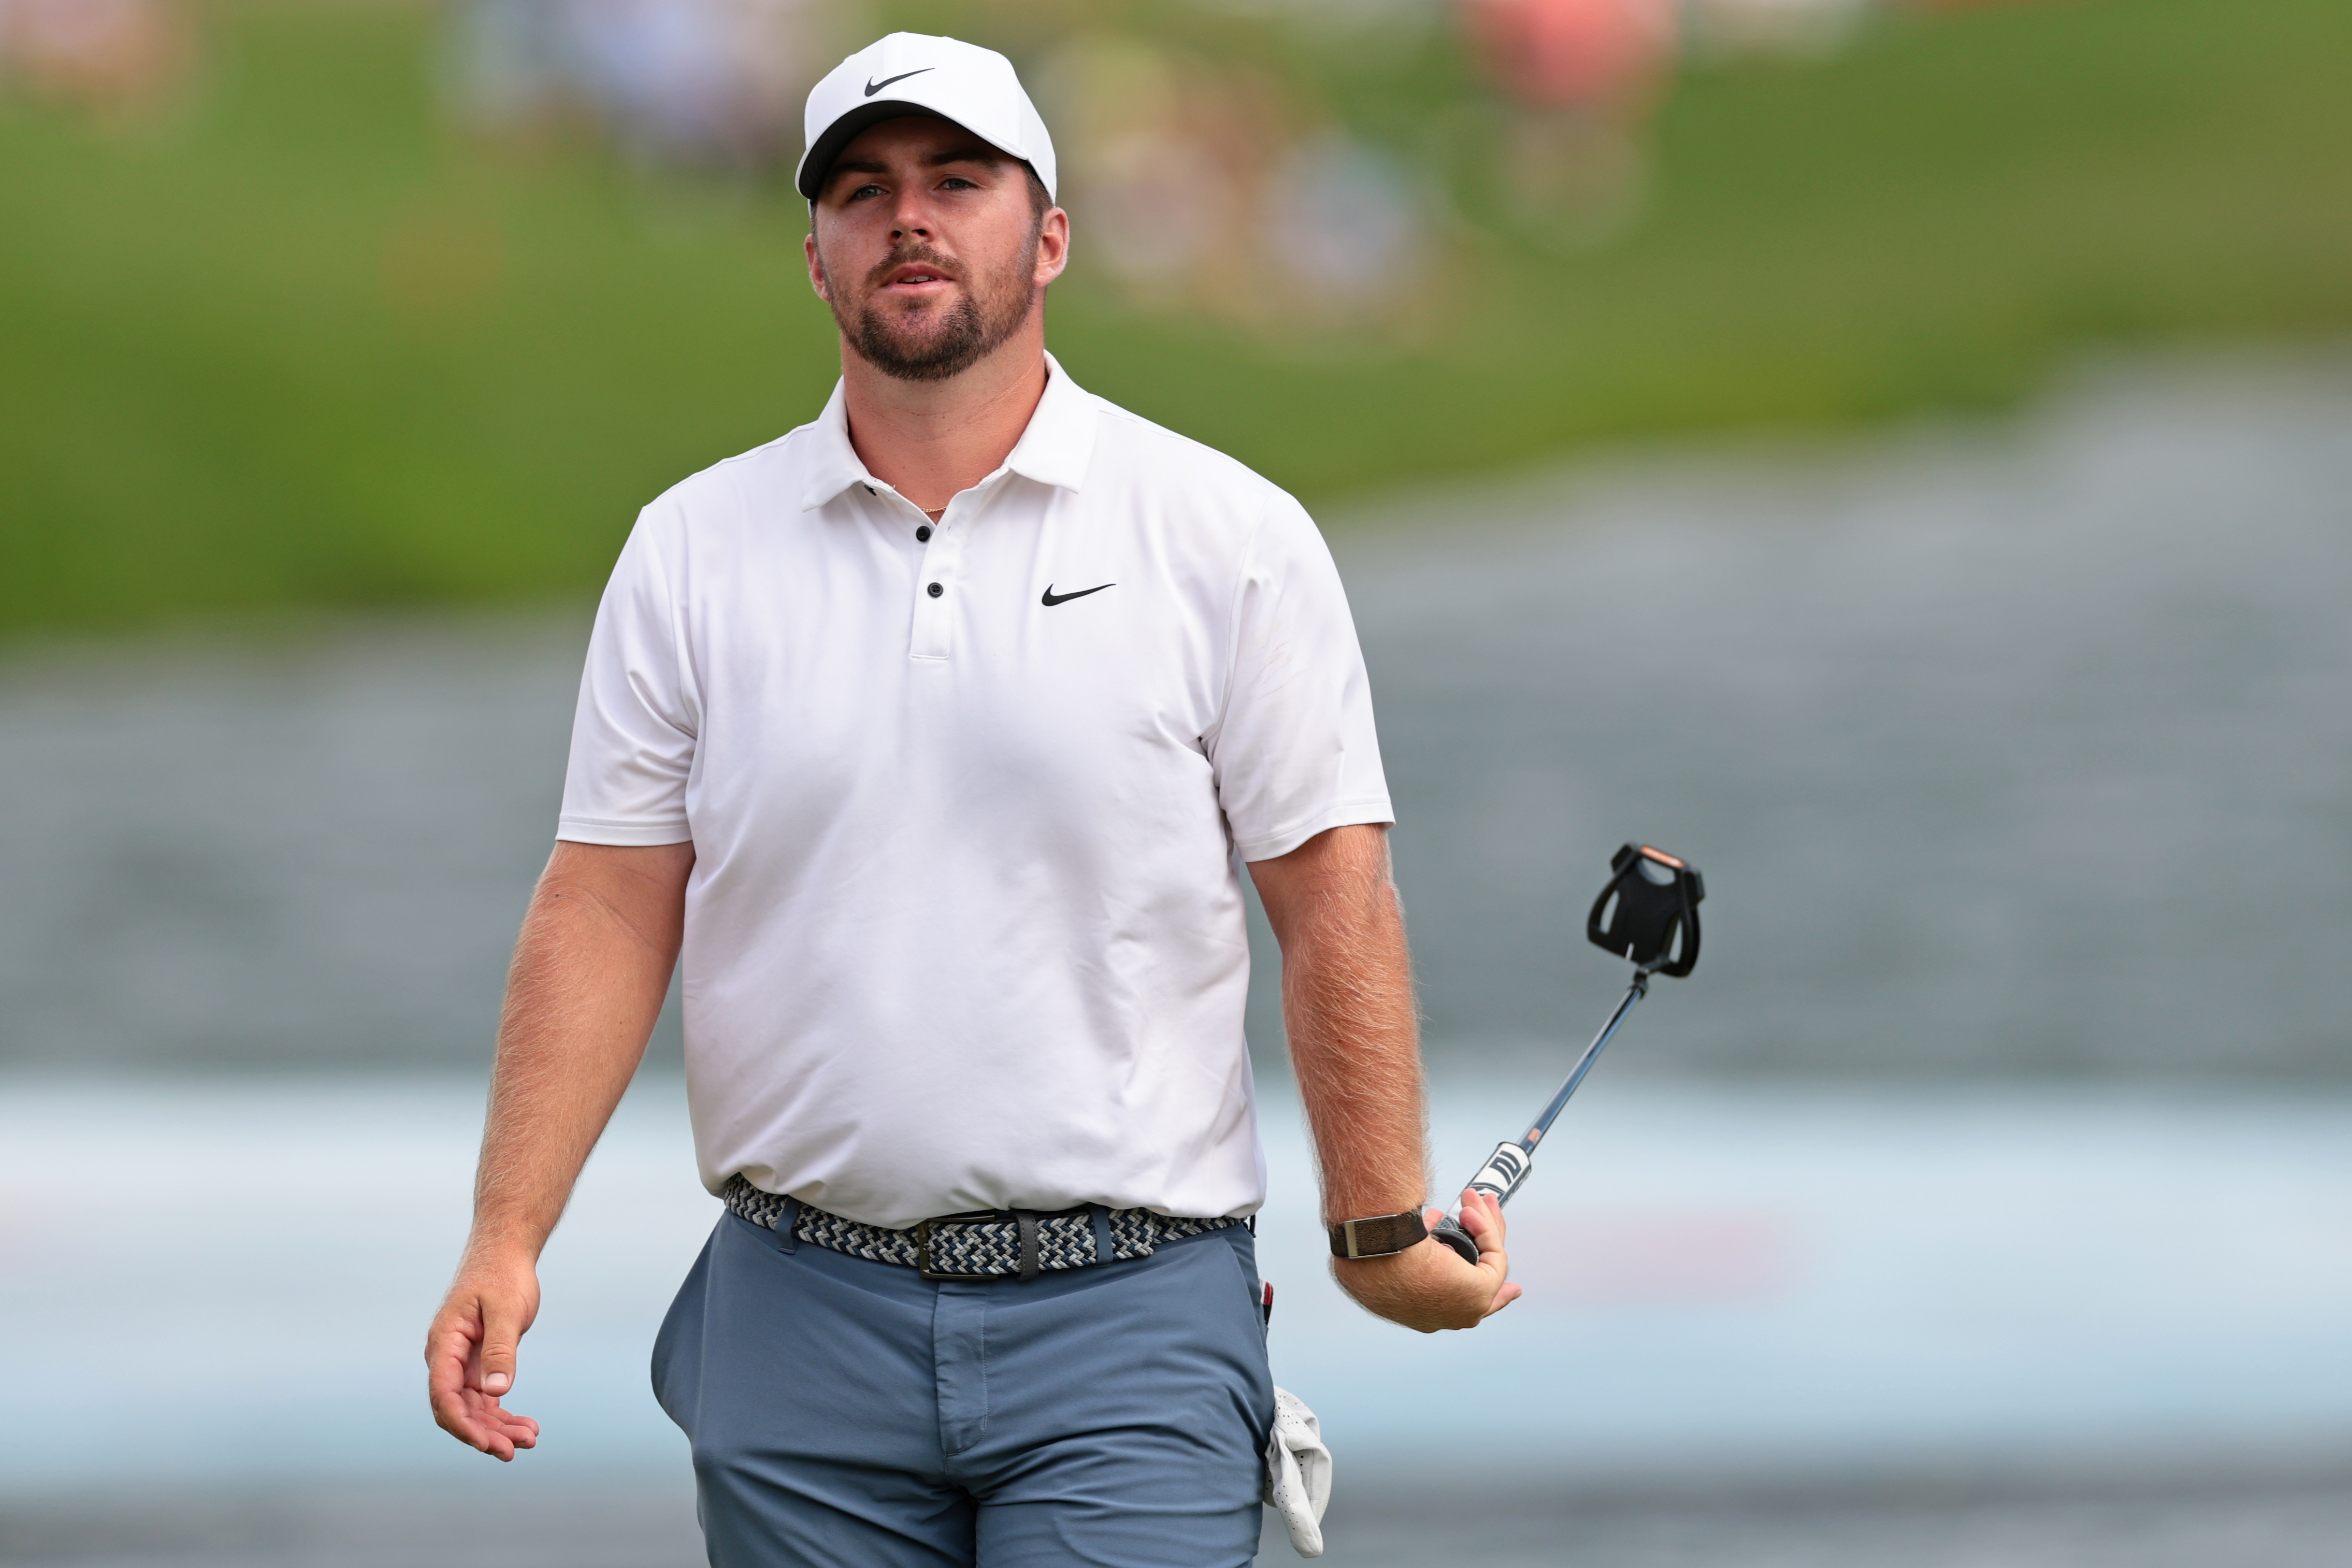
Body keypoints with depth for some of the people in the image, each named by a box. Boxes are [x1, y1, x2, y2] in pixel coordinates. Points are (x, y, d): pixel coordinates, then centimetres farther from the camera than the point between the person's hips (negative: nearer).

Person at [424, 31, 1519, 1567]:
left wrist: (1383, 1229, -3)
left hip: (1127, 1327, -3)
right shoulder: (692, 553, 7)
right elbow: (608, 912, 5)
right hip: (801, 1318, 3)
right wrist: (508, 1236, -4)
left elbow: (1334, 910, 1)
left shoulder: (1229, 538, 1)